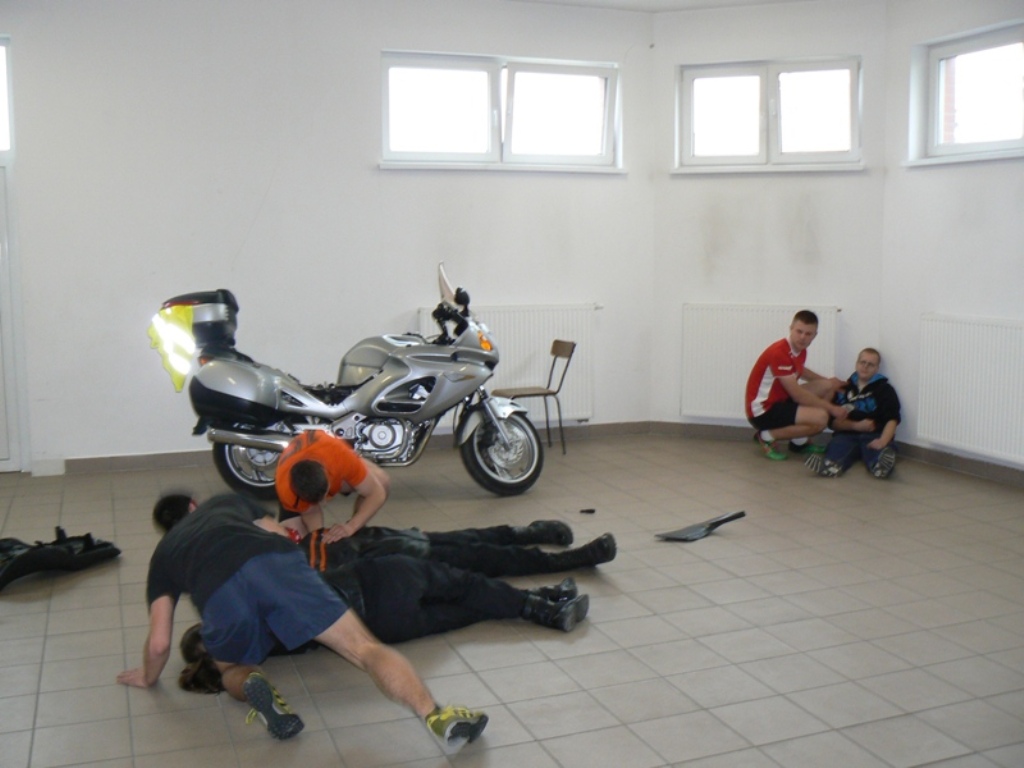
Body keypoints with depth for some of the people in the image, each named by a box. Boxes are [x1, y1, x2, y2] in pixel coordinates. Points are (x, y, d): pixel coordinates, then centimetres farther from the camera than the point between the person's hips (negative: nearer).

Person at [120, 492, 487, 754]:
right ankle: (437, 717, -24)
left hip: (219, 590, 0)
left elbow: (159, 643, 28)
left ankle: (252, 685, -4)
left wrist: (149, 677, 50)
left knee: (232, 669, 31)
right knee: (365, 647, -1)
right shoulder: (227, 500, 42)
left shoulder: (162, 554, 37)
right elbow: (282, 536, 37)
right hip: (275, 561, 0)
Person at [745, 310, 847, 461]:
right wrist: (830, 407, -14)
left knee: (830, 385, 10)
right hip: (763, 410, -10)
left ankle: (800, 441, 13)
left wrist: (830, 382, 21)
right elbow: (797, 394, -23)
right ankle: (768, 436, -6)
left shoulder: (800, 349, 4)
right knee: (820, 417, -25)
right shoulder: (779, 352, -25)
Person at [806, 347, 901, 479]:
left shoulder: (885, 389, 13)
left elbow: (892, 420, -2)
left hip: (874, 436, -1)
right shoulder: (844, 388, 20)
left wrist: (883, 441, -23)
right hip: (847, 434, 2)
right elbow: (833, 421, 14)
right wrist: (856, 425, -6)